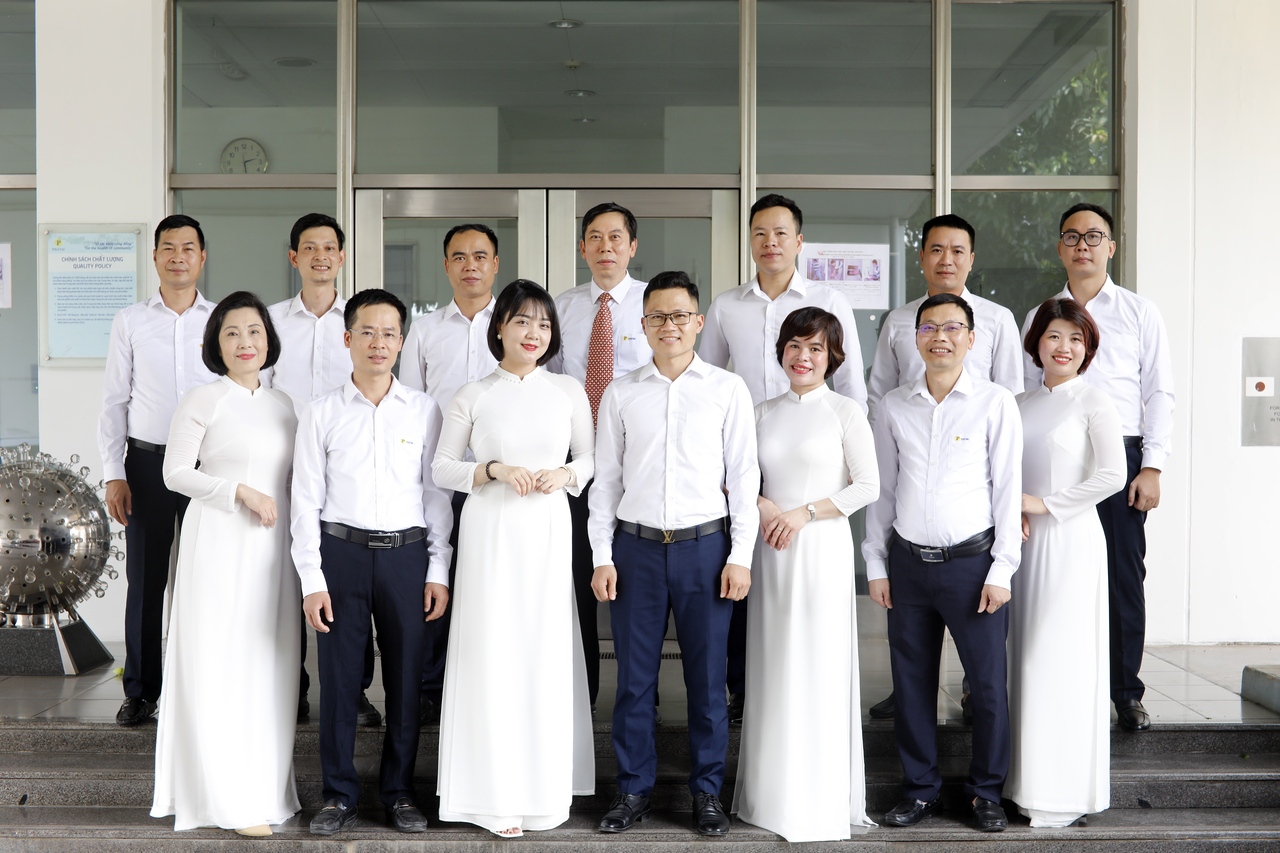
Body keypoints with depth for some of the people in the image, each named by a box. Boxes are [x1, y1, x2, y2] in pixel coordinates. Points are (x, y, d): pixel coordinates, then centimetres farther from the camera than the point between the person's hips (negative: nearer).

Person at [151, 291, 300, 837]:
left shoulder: (283, 405, 14)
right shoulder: (202, 401, -2)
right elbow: (175, 473, -5)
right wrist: (240, 491, -14)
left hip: (272, 545, 5)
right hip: (218, 543, -5)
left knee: (270, 664, 6)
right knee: (220, 663, -4)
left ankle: (267, 786, 15)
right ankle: (229, 797, 1)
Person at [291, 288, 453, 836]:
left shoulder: (425, 411, 7)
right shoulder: (320, 414, 4)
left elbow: (438, 496, 8)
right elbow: (305, 501, 3)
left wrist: (439, 571, 2)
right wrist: (312, 580, -4)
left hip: (407, 553, 1)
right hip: (341, 550, -1)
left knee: (406, 678, 6)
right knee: (339, 678, 3)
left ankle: (399, 793, 21)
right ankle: (339, 796, 17)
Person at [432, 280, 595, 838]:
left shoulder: (569, 391, 8)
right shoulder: (473, 395, 3)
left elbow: (590, 458, 14)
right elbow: (442, 467, 5)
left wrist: (564, 473, -6)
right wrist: (494, 469, -11)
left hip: (548, 531, 2)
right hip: (490, 532, -1)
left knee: (547, 652, 3)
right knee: (492, 652, -1)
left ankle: (543, 788, 18)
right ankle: (496, 796, 9)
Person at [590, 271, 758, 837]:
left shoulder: (728, 390, 4)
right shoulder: (620, 394, 8)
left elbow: (744, 476, 3)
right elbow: (604, 478, 9)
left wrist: (740, 556, -3)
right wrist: (602, 556, 2)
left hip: (706, 546, -1)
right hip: (636, 546, 1)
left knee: (707, 675, 4)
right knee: (634, 675, 5)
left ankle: (707, 791, 18)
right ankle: (633, 790, 19)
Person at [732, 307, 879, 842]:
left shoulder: (845, 412, -1)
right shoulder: (763, 413, 11)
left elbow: (868, 487, -4)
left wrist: (804, 512, -11)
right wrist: (760, 505, -6)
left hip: (823, 549, -4)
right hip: (771, 552, 4)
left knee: (819, 671, -3)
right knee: (772, 669, 6)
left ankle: (820, 802, 7)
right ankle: (771, 795, 17)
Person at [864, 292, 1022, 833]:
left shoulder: (995, 403, -2)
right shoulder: (894, 406, 7)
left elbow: (1008, 489, -2)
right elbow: (881, 489, 12)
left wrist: (1001, 570, -6)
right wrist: (876, 563, 8)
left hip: (971, 561, -3)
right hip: (907, 562, 3)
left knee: (988, 682, 2)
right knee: (911, 683, 9)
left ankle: (986, 792, 19)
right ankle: (920, 789, 23)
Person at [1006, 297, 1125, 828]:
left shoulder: (1093, 403, -4)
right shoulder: (1020, 405, 13)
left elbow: (1112, 475, -14)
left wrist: (1043, 504, -13)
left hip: (1070, 540, -6)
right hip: (1025, 541, 6)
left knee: (1061, 659, -4)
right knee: (1025, 657, 7)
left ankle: (1063, 792, 6)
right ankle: (1027, 782, 15)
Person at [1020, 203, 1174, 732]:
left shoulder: (1140, 312, 9)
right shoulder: (1039, 317, 12)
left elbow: (1159, 393, 5)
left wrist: (1152, 468, -3)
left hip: (1121, 456, -1)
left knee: (1124, 576, 0)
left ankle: (1126, 693, 12)